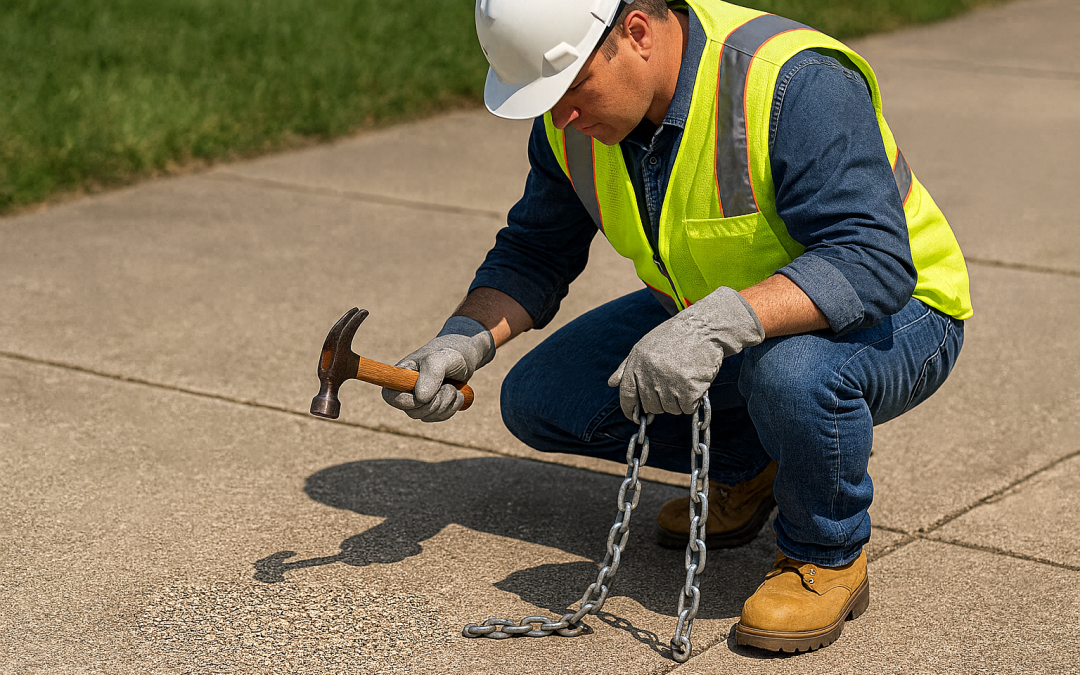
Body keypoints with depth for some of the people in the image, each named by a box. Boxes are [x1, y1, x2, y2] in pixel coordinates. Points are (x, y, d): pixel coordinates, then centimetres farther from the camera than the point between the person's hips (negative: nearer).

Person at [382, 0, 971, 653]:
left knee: (794, 373, -41)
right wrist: (466, 340, -17)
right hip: (714, 318, 7)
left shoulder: (796, 84, -32)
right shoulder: (574, 117, -10)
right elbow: (535, 253, 2)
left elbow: (873, 262, -40)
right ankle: (745, 466, 15)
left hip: (893, 315, -7)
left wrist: (721, 323, -52)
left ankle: (828, 555, -10)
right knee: (540, 399, -6)